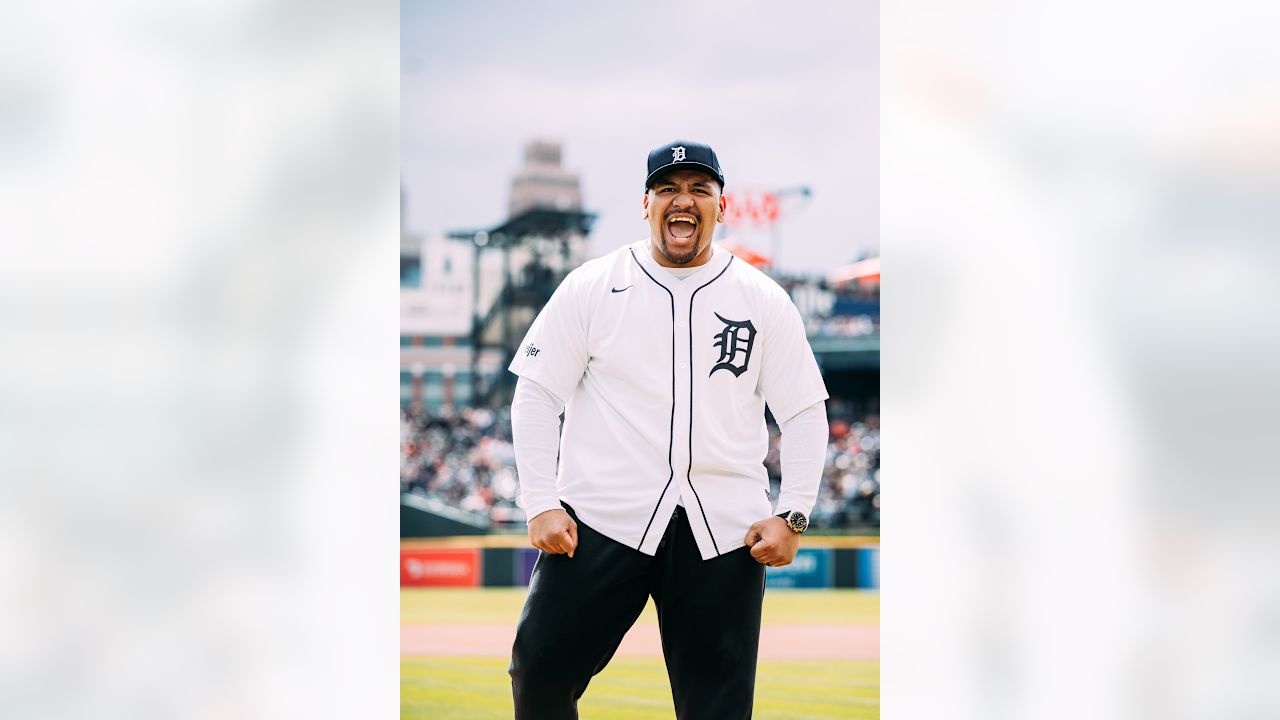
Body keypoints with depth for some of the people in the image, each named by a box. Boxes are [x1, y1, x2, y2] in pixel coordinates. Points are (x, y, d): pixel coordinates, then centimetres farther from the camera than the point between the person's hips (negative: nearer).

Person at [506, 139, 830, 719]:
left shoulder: (764, 299, 8)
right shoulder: (592, 286, 5)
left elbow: (805, 413, 9)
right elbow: (537, 395, 5)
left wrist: (792, 515, -2)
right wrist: (541, 504, -6)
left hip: (724, 530, 1)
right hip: (600, 518, -1)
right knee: (541, 668, -7)